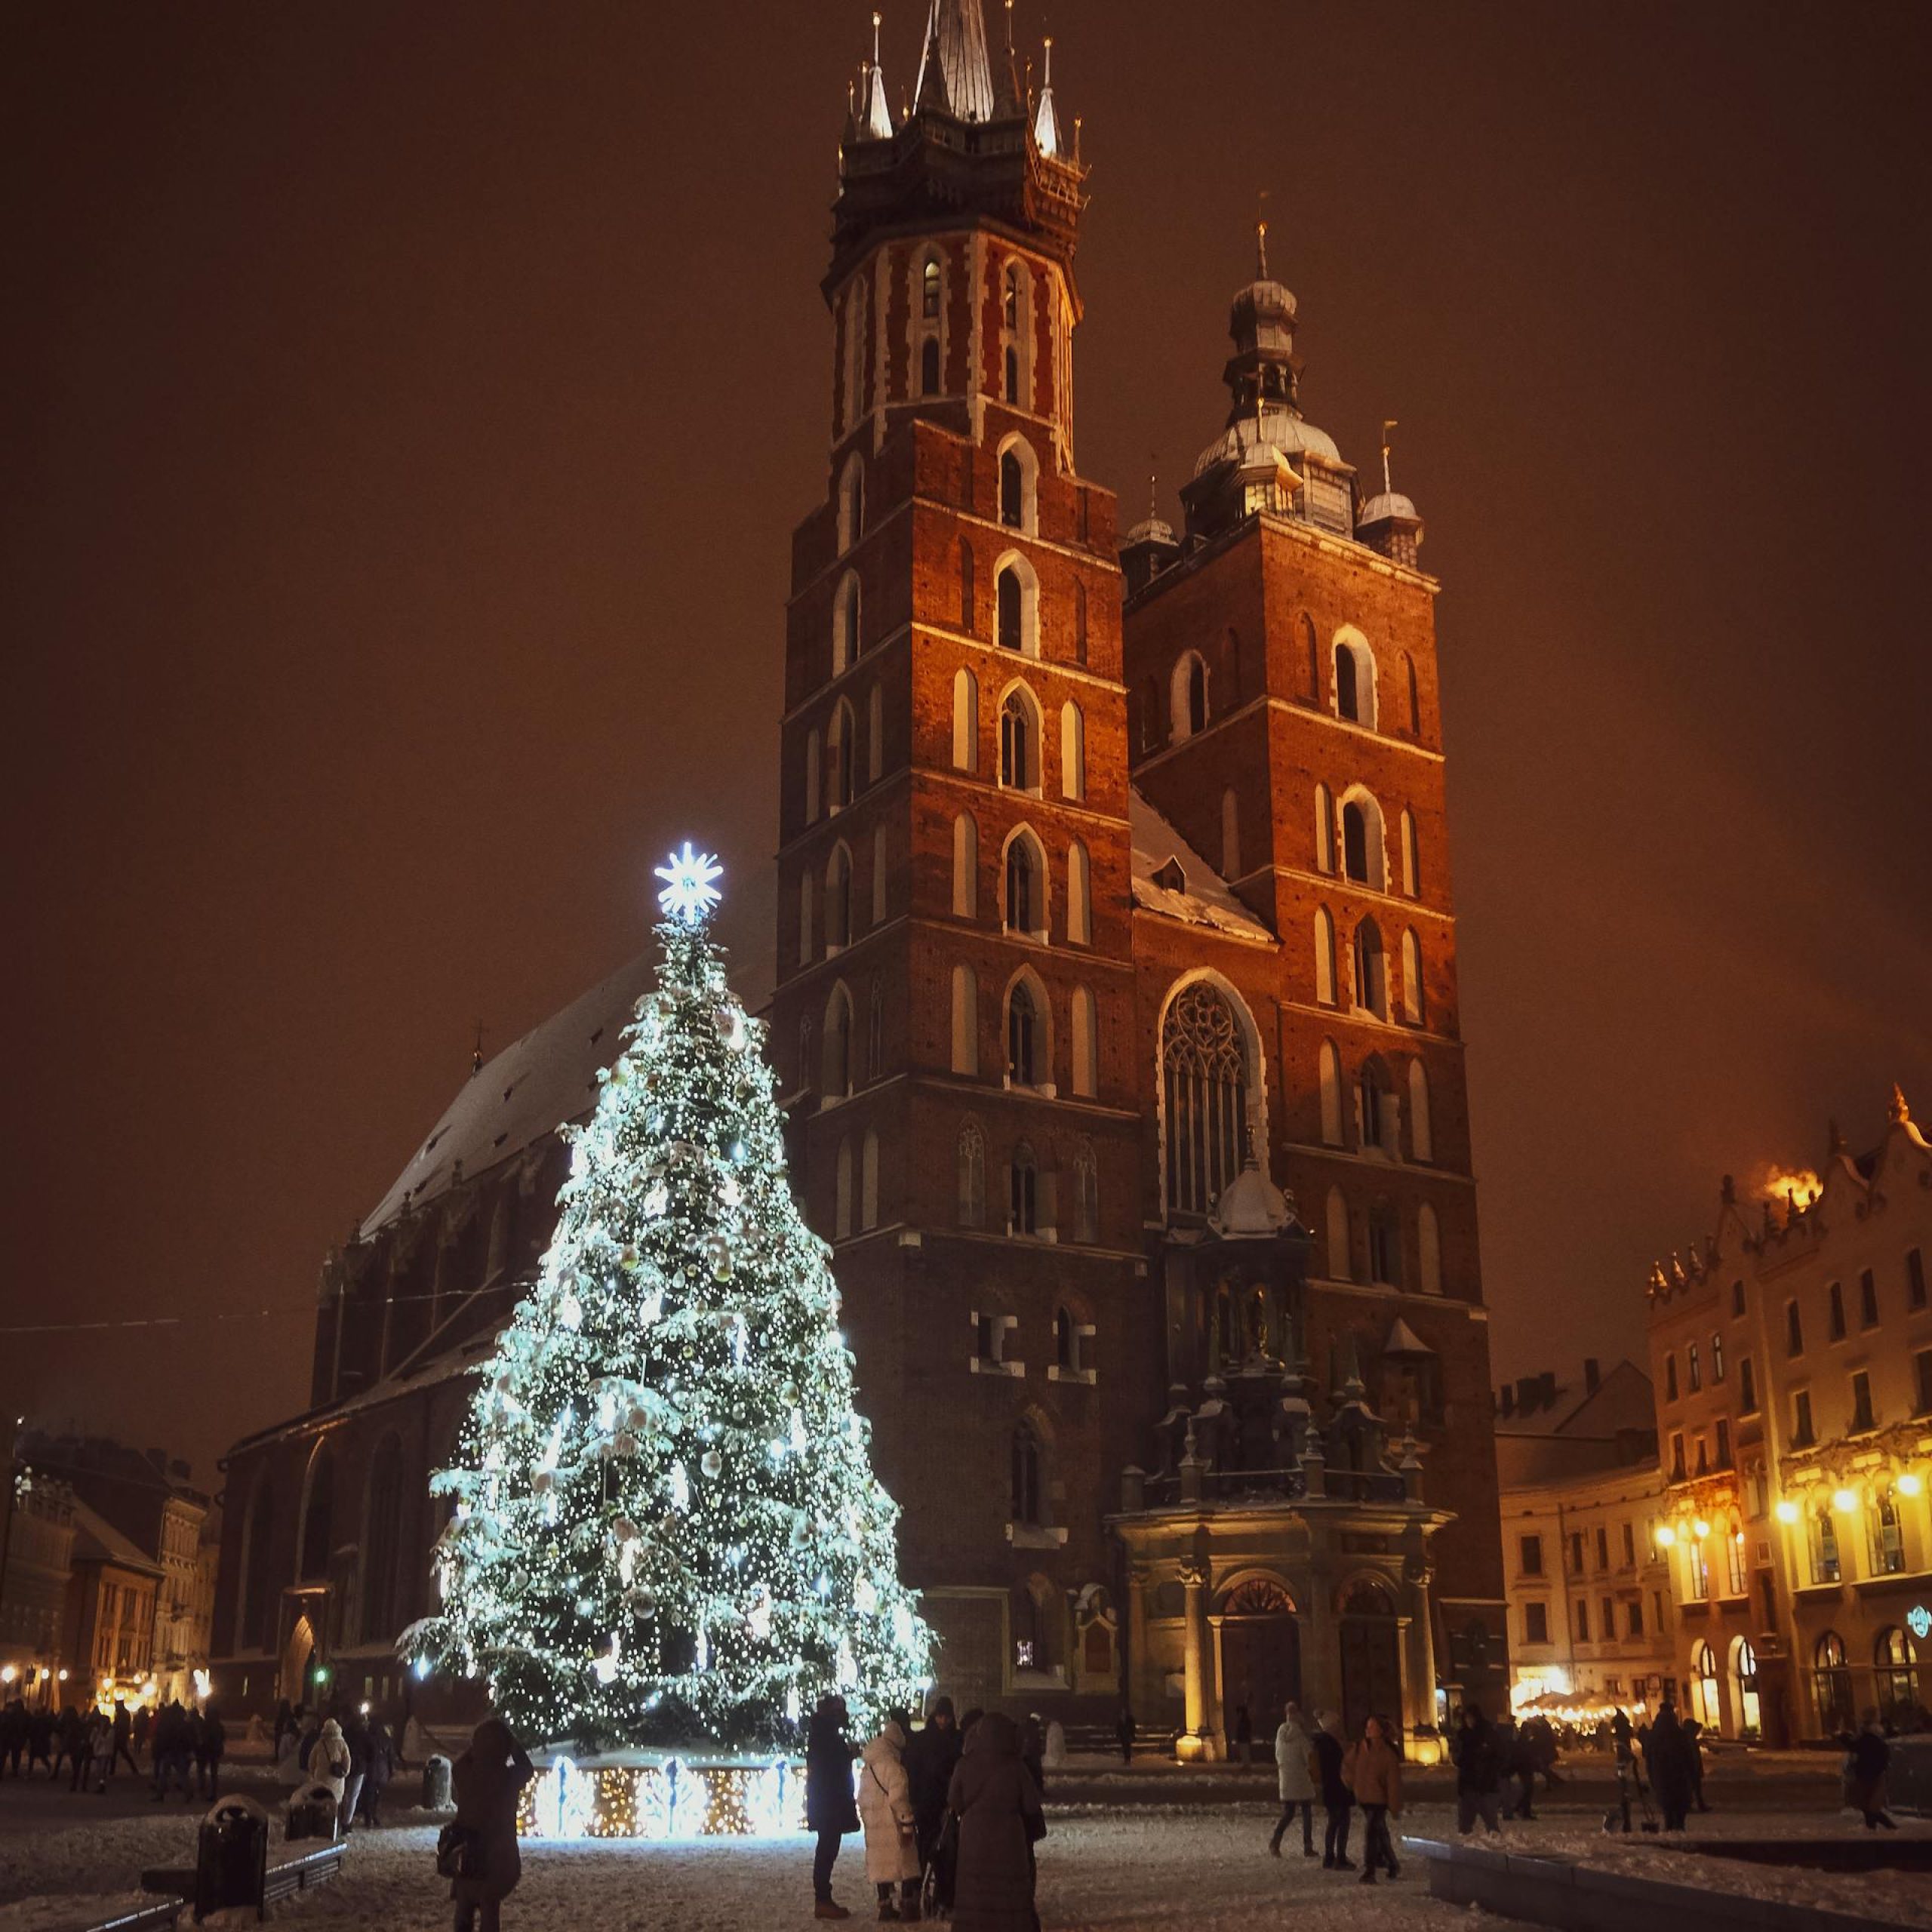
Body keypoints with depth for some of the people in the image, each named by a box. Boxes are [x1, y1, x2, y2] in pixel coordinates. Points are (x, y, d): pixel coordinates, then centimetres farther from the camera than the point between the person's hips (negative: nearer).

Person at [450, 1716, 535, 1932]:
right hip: (498, 1857, -2)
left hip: (466, 1853, 2)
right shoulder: (510, 1777, -15)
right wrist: (510, 1739, 12)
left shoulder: (463, 1774, -10)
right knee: (489, 1911, 7)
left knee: (464, 1910, 18)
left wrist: (480, 1743, 12)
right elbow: (527, 1768, 9)